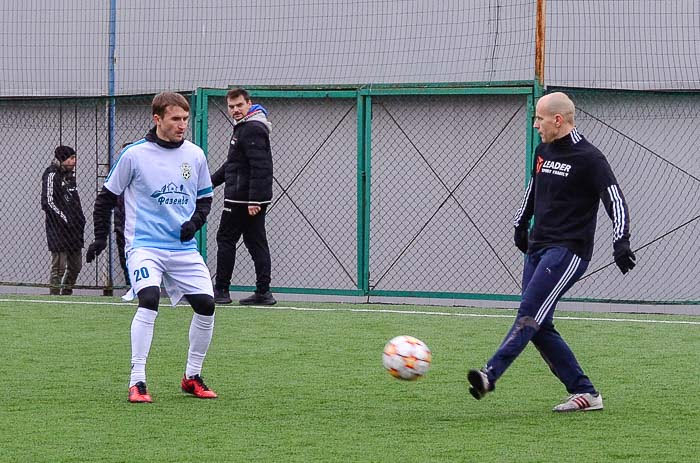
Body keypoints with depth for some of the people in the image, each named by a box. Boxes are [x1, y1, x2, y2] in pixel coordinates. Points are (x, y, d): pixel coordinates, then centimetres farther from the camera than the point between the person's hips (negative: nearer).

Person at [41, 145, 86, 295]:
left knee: (76, 265, 11)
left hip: (74, 227, 9)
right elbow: (48, 203, -15)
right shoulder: (52, 175, -9)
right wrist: (65, 219, -19)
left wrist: (80, 219, 15)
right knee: (59, 266, -10)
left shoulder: (70, 174, 17)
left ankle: (66, 294, 21)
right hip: (58, 228, -9)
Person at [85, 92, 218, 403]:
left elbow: (204, 198, 18)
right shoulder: (134, 154, -4)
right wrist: (101, 237, 0)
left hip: (184, 247, 5)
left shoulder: (195, 155, 7)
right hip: (144, 245, -5)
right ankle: (137, 383, -21)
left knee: (206, 305, -2)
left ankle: (192, 377, 18)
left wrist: (195, 221, -1)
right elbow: (107, 197, 5)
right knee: (149, 298, -26)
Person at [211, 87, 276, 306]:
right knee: (256, 242, 7)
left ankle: (221, 290, 1)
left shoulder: (253, 129, -15)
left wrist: (253, 200, -26)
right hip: (252, 199, 10)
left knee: (226, 239, -3)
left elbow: (259, 167, -22)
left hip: (243, 198, -10)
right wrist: (211, 181, 29)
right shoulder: (243, 127, 19)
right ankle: (263, 292, 6)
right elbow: (233, 164, 30)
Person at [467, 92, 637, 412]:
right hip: (538, 249, 9)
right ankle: (584, 393, 6)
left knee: (529, 314, -21)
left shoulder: (588, 158, -9)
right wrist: (521, 225, 34)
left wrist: (621, 242, -25)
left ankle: (490, 375, -34)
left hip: (568, 251, -8)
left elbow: (616, 200, -14)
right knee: (538, 327, 2)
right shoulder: (543, 152, 14)